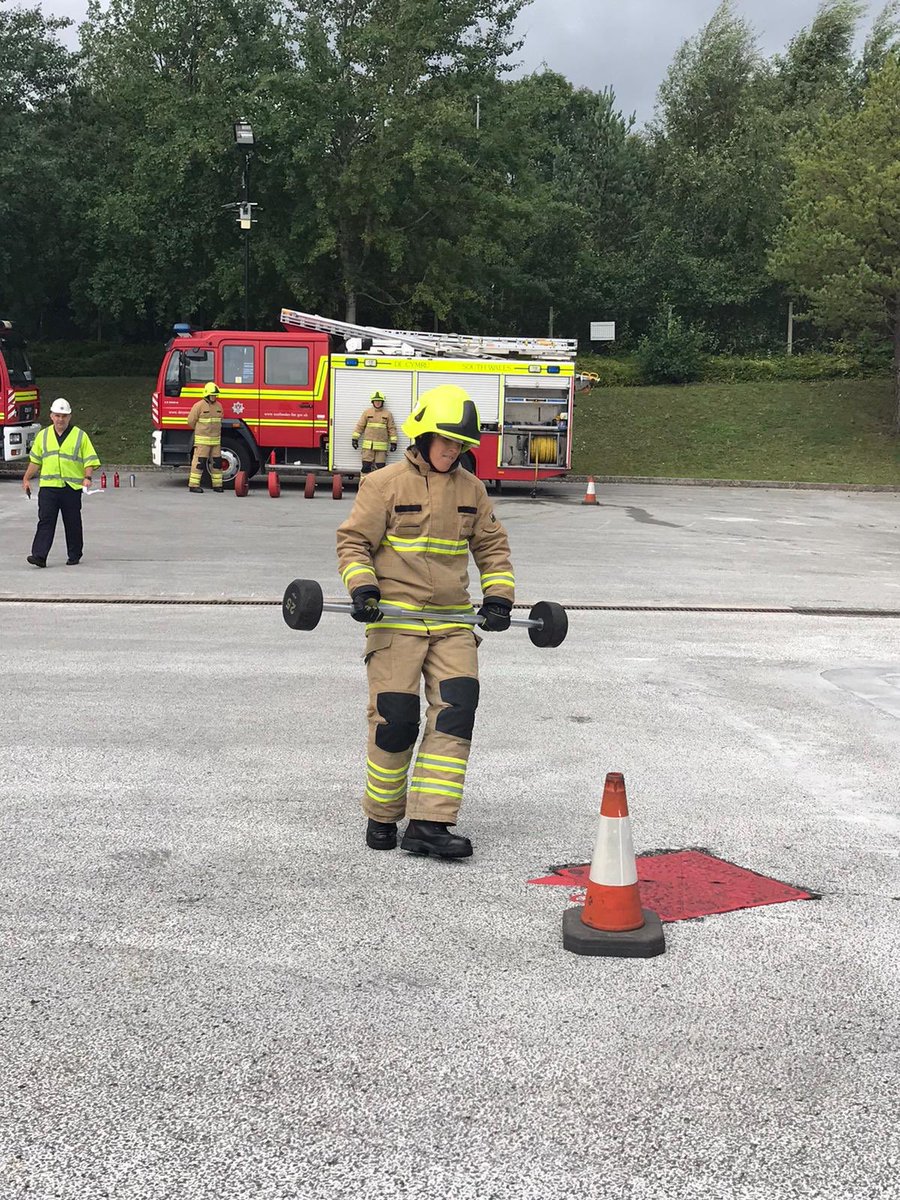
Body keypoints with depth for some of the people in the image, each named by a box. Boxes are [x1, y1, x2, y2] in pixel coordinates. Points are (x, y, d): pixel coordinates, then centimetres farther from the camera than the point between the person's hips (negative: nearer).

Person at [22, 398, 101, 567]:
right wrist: (26, 479, 15)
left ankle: (74, 556, 18)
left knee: (72, 523, 7)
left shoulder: (80, 436, 2)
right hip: (48, 486, 2)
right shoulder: (43, 435, 11)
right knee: (45, 521, -7)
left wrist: (87, 477, -15)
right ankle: (39, 556, -13)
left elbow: (89, 459, 0)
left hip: (72, 487, -1)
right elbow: (35, 460, 19)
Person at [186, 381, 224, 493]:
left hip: (216, 440, 6)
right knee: (199, 462, -7)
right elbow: (191, 421, -4)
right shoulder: (199, 406, -8)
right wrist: (201, 430, 8)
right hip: (202, 440, -6)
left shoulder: (218, 406, 11)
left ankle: (217, 484, 15)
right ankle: (193, 485, -5)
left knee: (217, 462, 8)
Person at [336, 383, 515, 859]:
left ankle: (429, 824, -8)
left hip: (453, 621, 4)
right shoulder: (384, 484, -2)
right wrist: (361, 587, -17)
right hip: (394, 618, -4)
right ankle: (382, 819, 15)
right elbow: (353, 540, -2)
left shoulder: (471, 489, 11)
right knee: (394, 718, -5)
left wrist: (498, 595, 6)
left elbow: (492, 546, 19)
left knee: (456, 711, -9)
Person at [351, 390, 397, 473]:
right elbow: (360, 426, 9)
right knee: (366, 465, -3)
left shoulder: (387, 414, 7)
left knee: (380, 466, 1)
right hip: (368, 445, 0)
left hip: (381, 446, 0)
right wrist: (355, 438, 4)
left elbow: (392, 428, 7)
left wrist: (393, 442, 1)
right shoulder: (367, 412, 8)